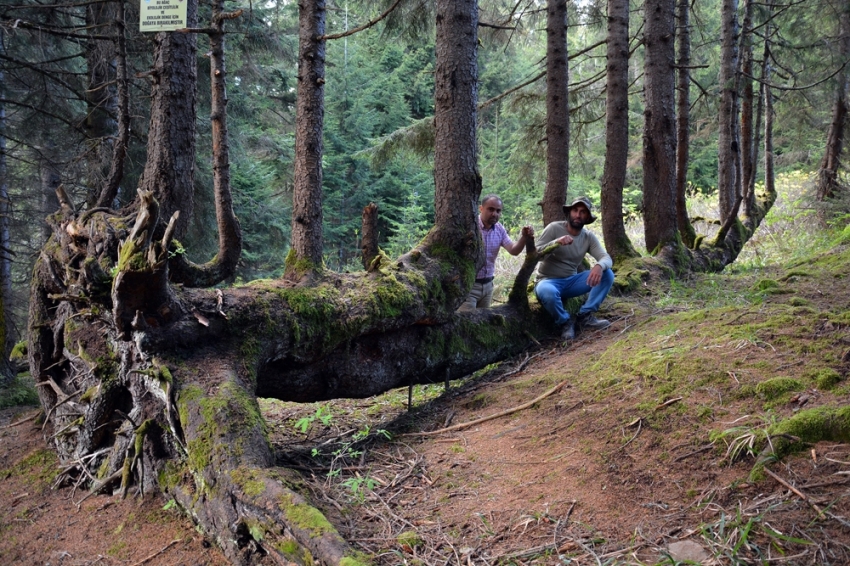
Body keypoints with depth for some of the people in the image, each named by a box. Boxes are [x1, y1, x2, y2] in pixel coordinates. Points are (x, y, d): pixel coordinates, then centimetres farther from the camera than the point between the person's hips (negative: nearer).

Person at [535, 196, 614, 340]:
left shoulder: (589, 237, 1)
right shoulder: (554, 228, -11)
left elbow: (606, 258, -11)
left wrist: (599, 266, -36)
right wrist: (555, 242, -35)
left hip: (572, 281, 4)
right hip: (549, 281, -4)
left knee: (607, 274, -15)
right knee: (547, 292, -41)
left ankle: (585, 316, -10)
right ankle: (565, 322, -11)